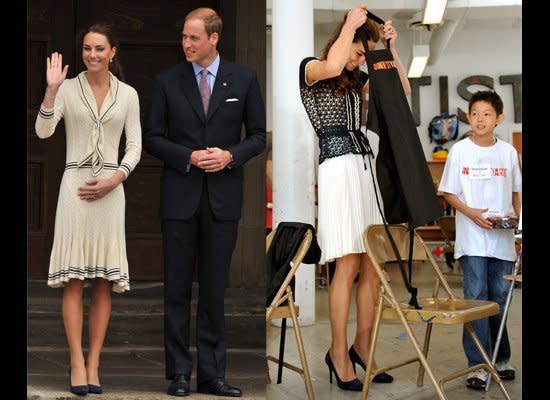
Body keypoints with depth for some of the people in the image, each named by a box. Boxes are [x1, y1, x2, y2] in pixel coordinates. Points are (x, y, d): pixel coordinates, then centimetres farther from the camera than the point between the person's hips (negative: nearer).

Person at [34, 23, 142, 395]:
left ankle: (94, 363, 7)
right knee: (74, 279, -5)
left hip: (110, 188, 2)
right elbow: (43, 132, -8)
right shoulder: (68, 88, 2)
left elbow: (135, 146, 6)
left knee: (104, 280, 2)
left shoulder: (128, 94, 7)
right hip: (75, 184, -1)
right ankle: (77, 363, -3)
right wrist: (52, 89, -18)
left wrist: (113, 180, -7)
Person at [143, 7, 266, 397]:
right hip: (180, 196, 0)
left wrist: (231, 155, -11)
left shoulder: (243, 79, 4)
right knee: (177, 288, 3)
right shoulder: (167, 81, 3)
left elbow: (258, 134, 7)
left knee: (214, 288, 6)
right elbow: (152, 137, 4)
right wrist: (188, 157, -12)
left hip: (223, 197, 0)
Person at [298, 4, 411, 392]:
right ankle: (339, 351, -1)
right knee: (349, 265, -10)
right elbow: (331, 67, -20)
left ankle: (362, 346, 13)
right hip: (338, 167, -7)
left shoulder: (358, 80, 22)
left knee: (374, 266, 3)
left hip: (365, 169, 7)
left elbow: (402, 90, 20)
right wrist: (352, 23, -7)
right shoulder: (311, 69, 4)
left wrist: (391, 47, 12)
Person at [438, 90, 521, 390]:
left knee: (500, 297, 9)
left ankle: (500, 358, 25)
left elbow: (515, 193, 15)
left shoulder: (508, 152, 7)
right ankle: (479, 364, -2)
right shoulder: (460, 151, 0)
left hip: (502, 238, 3)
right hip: (472, 238, -3)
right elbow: (448, 193, 1)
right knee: (476, 297, -6)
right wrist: (472, 213, -13)